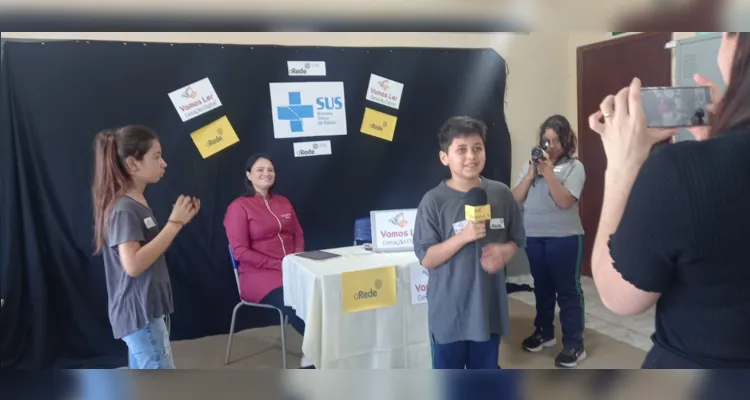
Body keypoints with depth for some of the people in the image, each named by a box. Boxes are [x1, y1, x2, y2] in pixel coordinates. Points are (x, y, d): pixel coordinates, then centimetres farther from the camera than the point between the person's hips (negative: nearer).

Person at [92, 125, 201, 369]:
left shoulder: (137, 203, 10)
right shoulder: (123, 209, -19)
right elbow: (133, 264, -29)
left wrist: (179, 221, 4)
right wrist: (174, 223, -25)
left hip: (145, 308, 10)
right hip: (138, 311, -10)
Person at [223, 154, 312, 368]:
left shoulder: (283, 202, 15)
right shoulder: (239, 207, -3)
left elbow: (298, 235, 18)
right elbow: (240, 251, -9)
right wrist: (278, 265, -15)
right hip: (258, 275, -5)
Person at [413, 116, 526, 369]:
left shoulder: (501, 194, -2)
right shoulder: (434, 201, -12)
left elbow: (517, 240, 9)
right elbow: (426, 258, -12)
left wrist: (503, 252, -14)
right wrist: (463, 236, -25)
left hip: (488, 305, 3)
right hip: (449, 309, -3)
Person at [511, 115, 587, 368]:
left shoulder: (574, 167, -5)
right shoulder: (532, 163, 7)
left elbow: (565, 201, -17)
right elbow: (516, 198, 1)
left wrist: (548, 173, -19)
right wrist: (531, 173, -11)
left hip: (564, 238, -5)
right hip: (534, 236, 5)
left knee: (567, 290, 0)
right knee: (542, 287, 17)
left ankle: (574, 345, 7)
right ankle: (544, 332, 32)